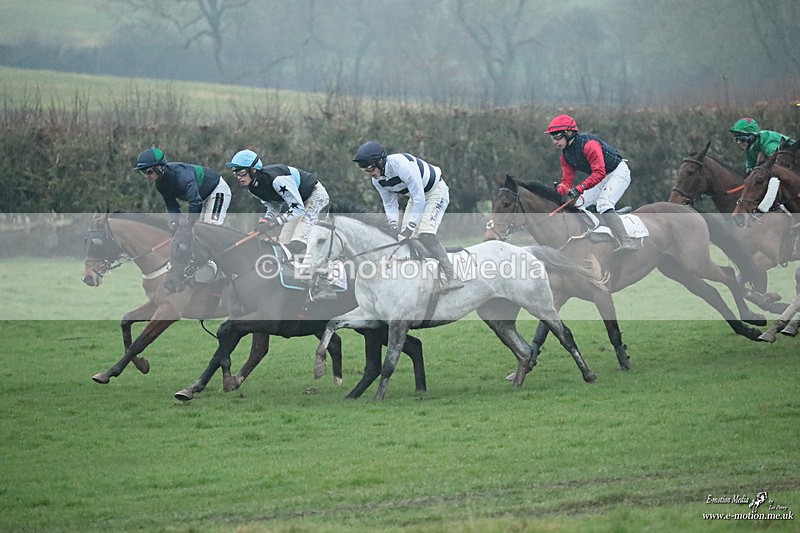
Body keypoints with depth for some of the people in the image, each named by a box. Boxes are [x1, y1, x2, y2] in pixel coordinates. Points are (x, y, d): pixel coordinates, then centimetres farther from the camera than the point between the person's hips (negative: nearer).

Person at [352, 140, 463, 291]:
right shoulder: (377, 180, -10)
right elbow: (389, 204, 3)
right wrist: (395, 228, -11)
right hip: (417, 196, 8)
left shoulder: (402, 165, -36)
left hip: (436, 190, -8)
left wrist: (409, 228, -32)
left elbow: (419, 199, -33)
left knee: (425, 234, -25)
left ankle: (451, 277, -27)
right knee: (406, 239, -2)